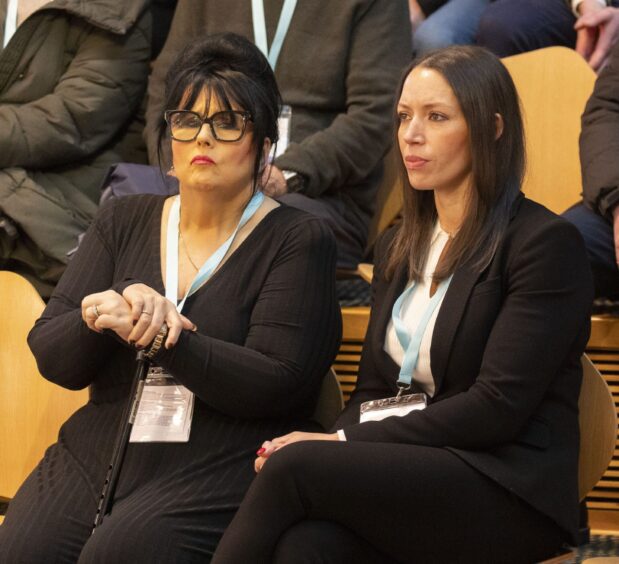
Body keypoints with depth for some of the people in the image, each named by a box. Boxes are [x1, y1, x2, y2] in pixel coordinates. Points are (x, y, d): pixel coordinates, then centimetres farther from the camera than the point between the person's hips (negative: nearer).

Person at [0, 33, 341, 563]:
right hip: (94, 454, 4)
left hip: (220, 471, -4)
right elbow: (50, 355, 10)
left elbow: (277, 384, -9)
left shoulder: (298, 240, 2)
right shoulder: (124, 221, 17)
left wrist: (157, 336, -14)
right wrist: (102, 313, -12)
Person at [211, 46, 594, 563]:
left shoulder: (546, 243, -4)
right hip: (405, 468, 5)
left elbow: (497, 408, -12)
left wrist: (343, 442, -13)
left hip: (509, 495, -5)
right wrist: (337, 443, -6)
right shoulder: (399, 249, 20)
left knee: (295, 467, -29)